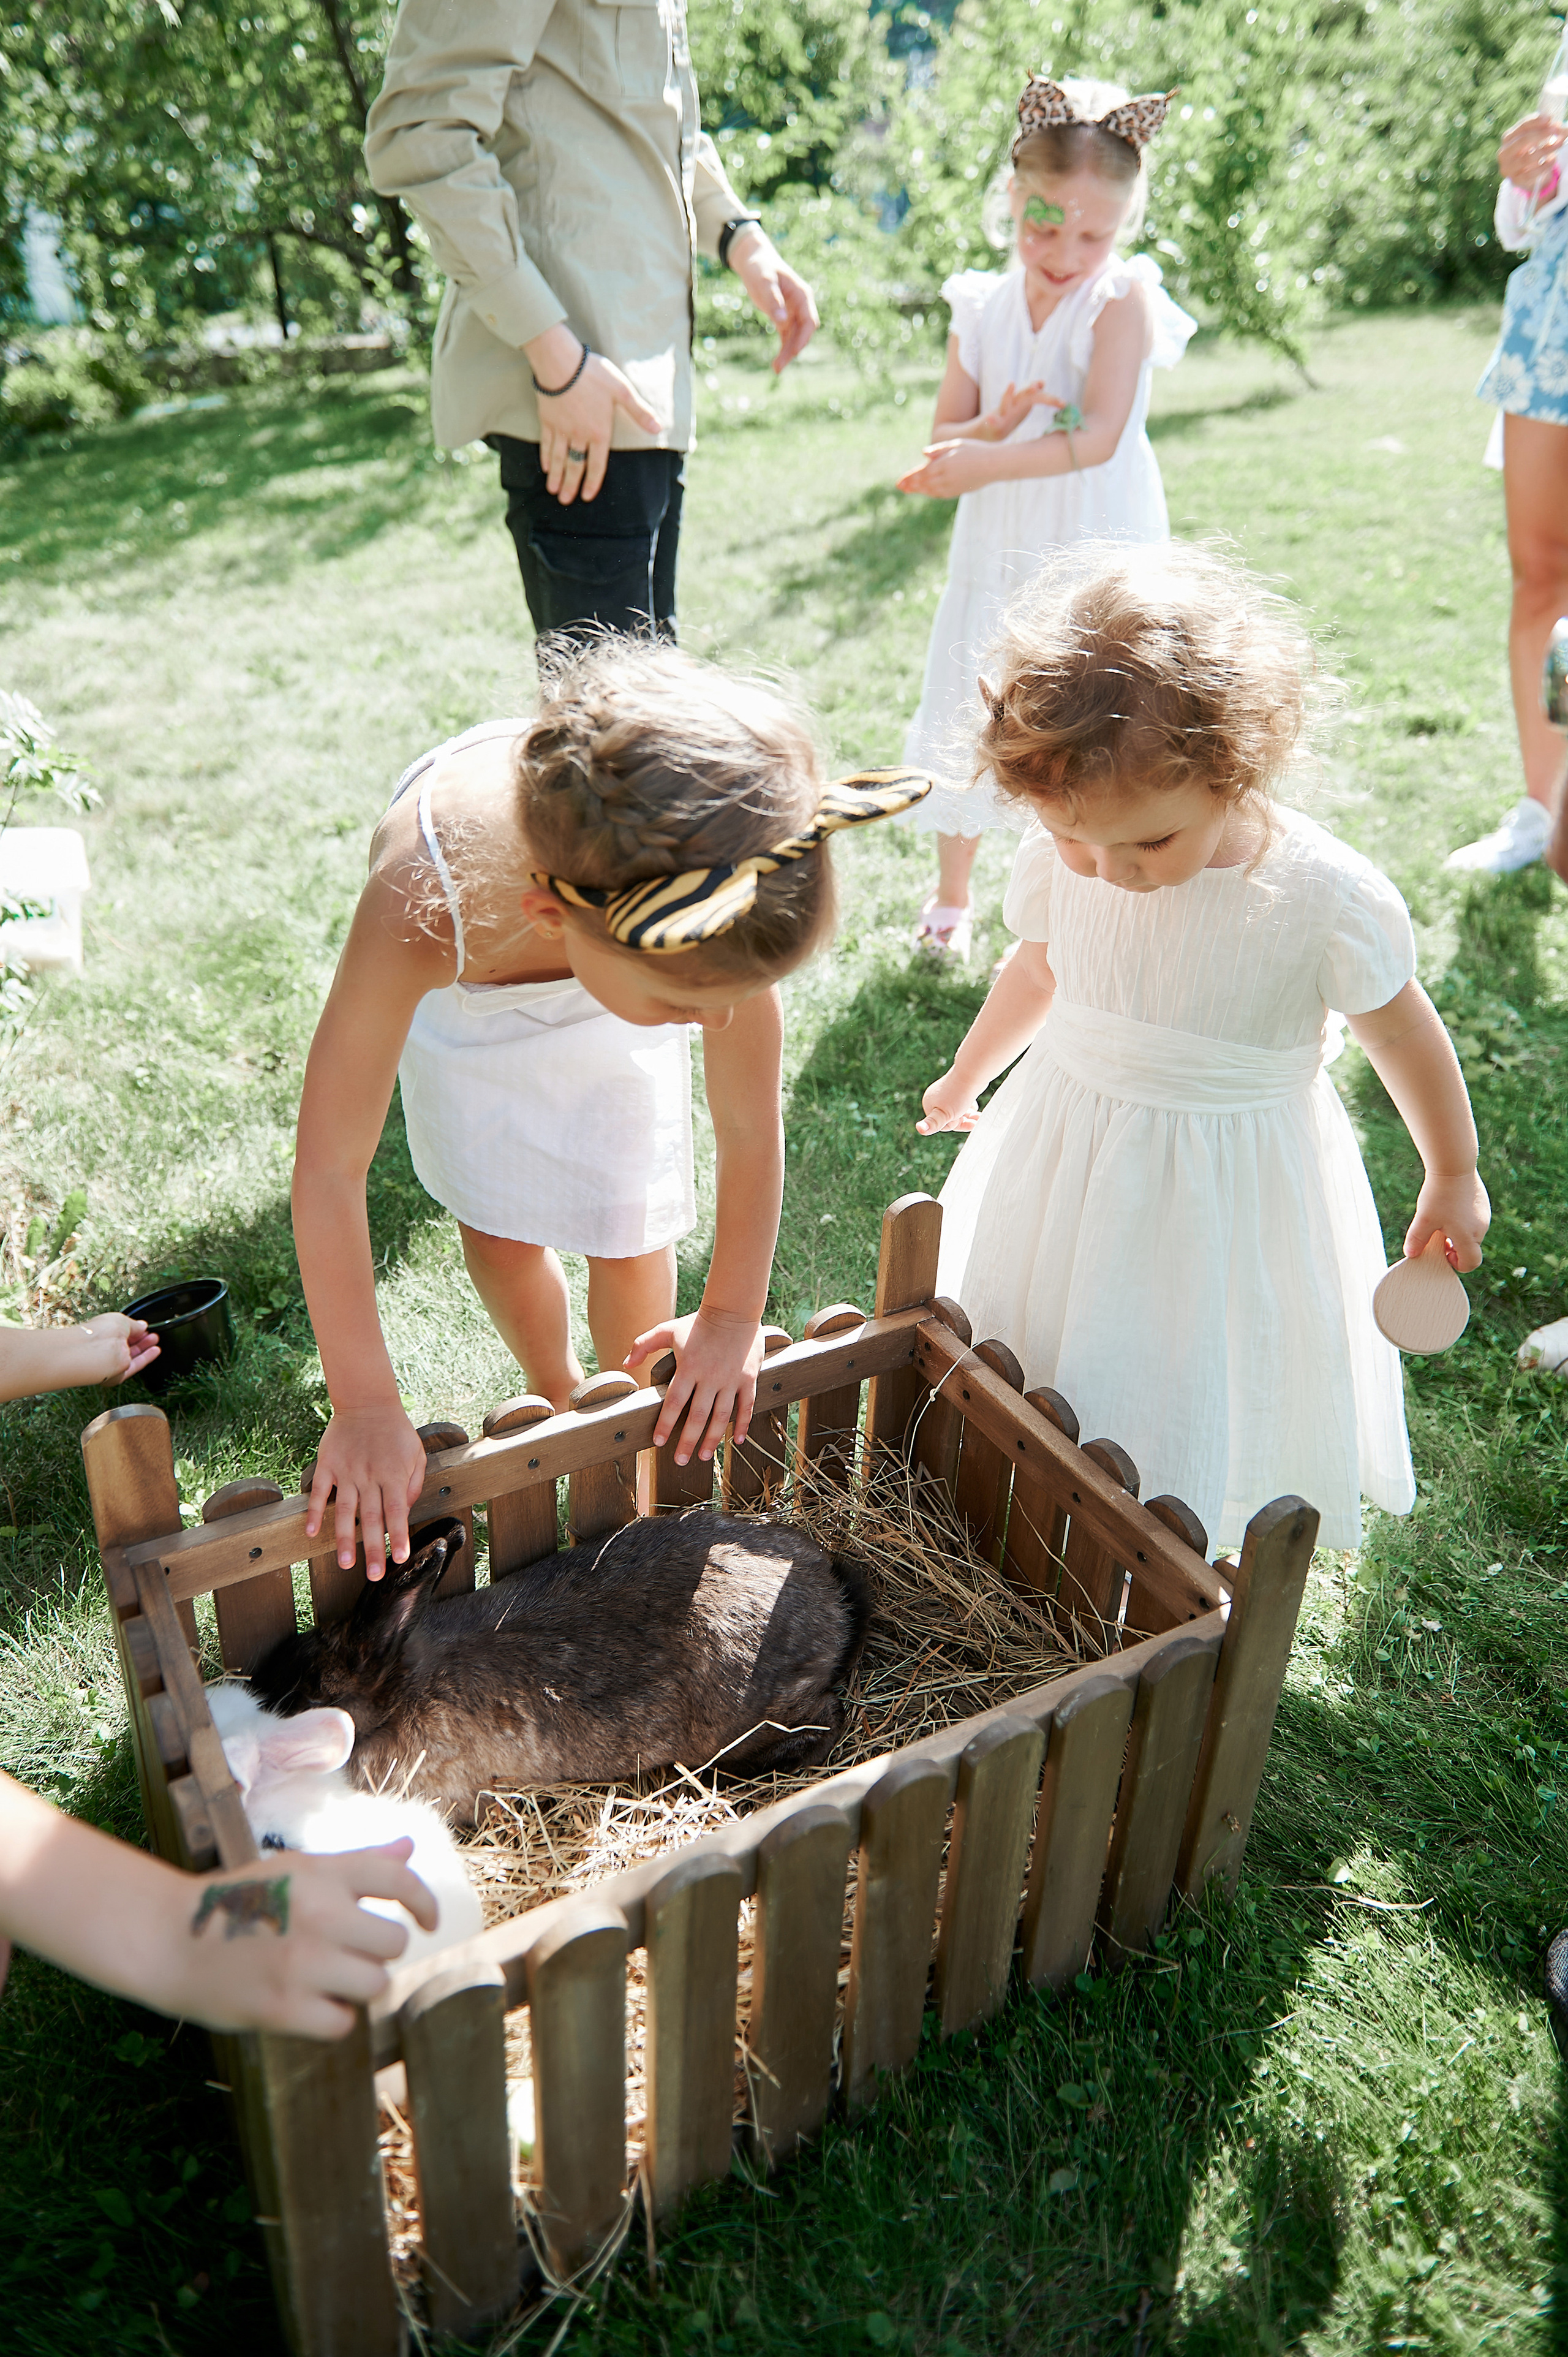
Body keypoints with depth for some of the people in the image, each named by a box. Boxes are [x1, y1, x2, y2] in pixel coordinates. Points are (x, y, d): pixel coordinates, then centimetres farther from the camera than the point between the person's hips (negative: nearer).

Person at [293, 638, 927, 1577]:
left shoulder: (725, 910, -43)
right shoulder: (419, 912, -48)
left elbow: (750, 1128, -27)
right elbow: (330, 1171, -38)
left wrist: (732, 1319, -17)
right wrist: (367, 1407, -33)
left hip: (616, 949, 1)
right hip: (462, 988, 0)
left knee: (630, 1227, 1)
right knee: (499, 1226, 4)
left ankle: (639, 1430, 29)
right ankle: (562, 1401, 35)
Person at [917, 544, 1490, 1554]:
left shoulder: (1326, 898, -23)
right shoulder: (1058, 860, -13)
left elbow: (1405, 1033, -5)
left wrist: (1454, 1178, 10)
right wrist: (968, 1077, 28)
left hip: (1231, 1194, -3)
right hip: (1068, 1165, 4)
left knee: (1193, 1421, 4)